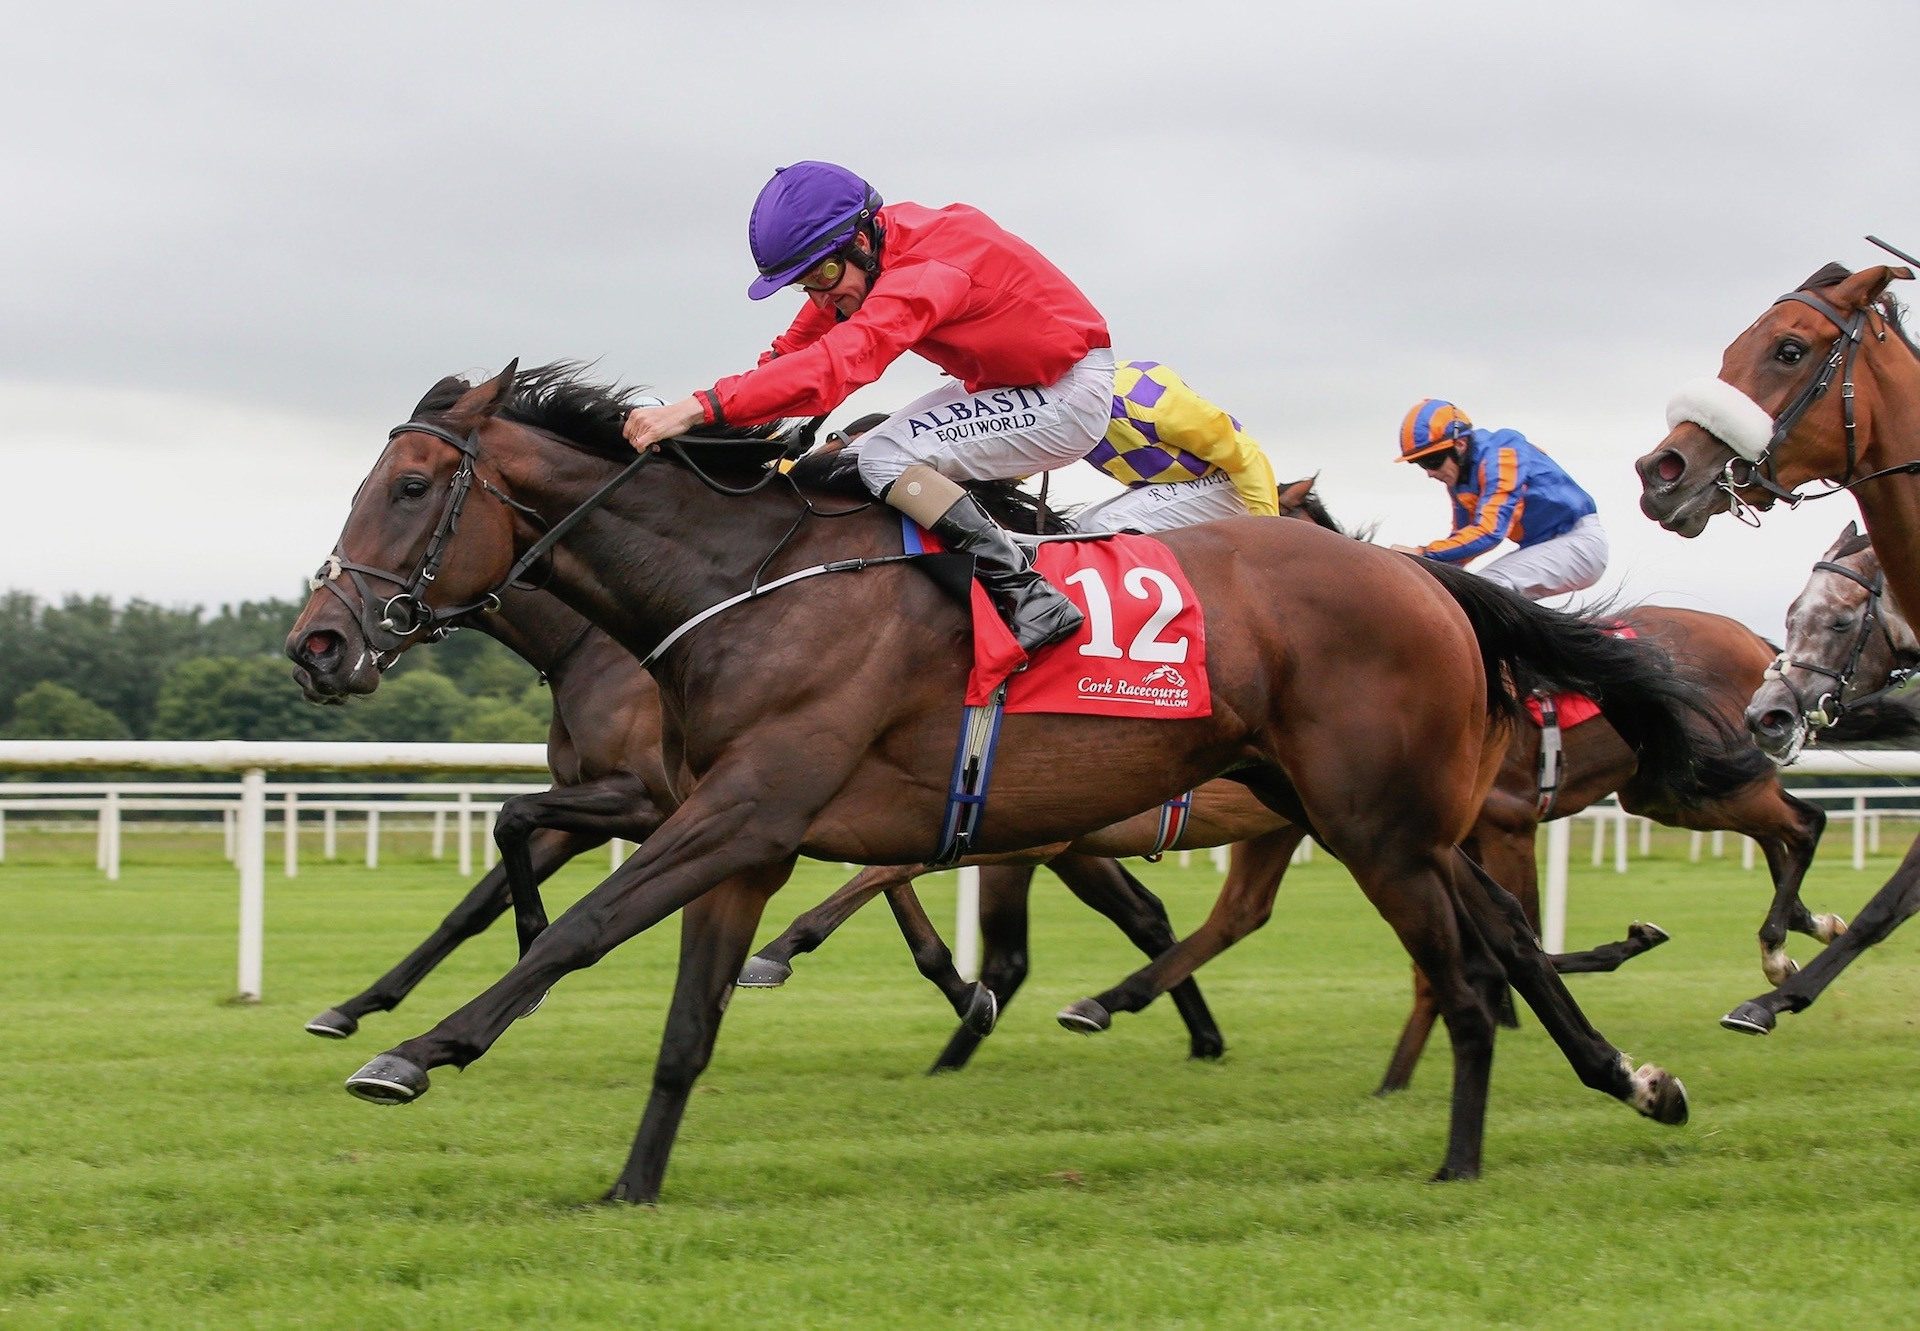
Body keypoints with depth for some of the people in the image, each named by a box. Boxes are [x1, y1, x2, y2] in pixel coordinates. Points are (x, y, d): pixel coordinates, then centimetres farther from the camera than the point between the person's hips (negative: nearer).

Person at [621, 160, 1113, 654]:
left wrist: (701, 408, -48)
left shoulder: (926, 270, -31)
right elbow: (801, 344, 6)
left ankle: (1027, 599, -19)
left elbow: (840, 360, -42)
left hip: (1069, 395, -10)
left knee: (885, 458, -20)